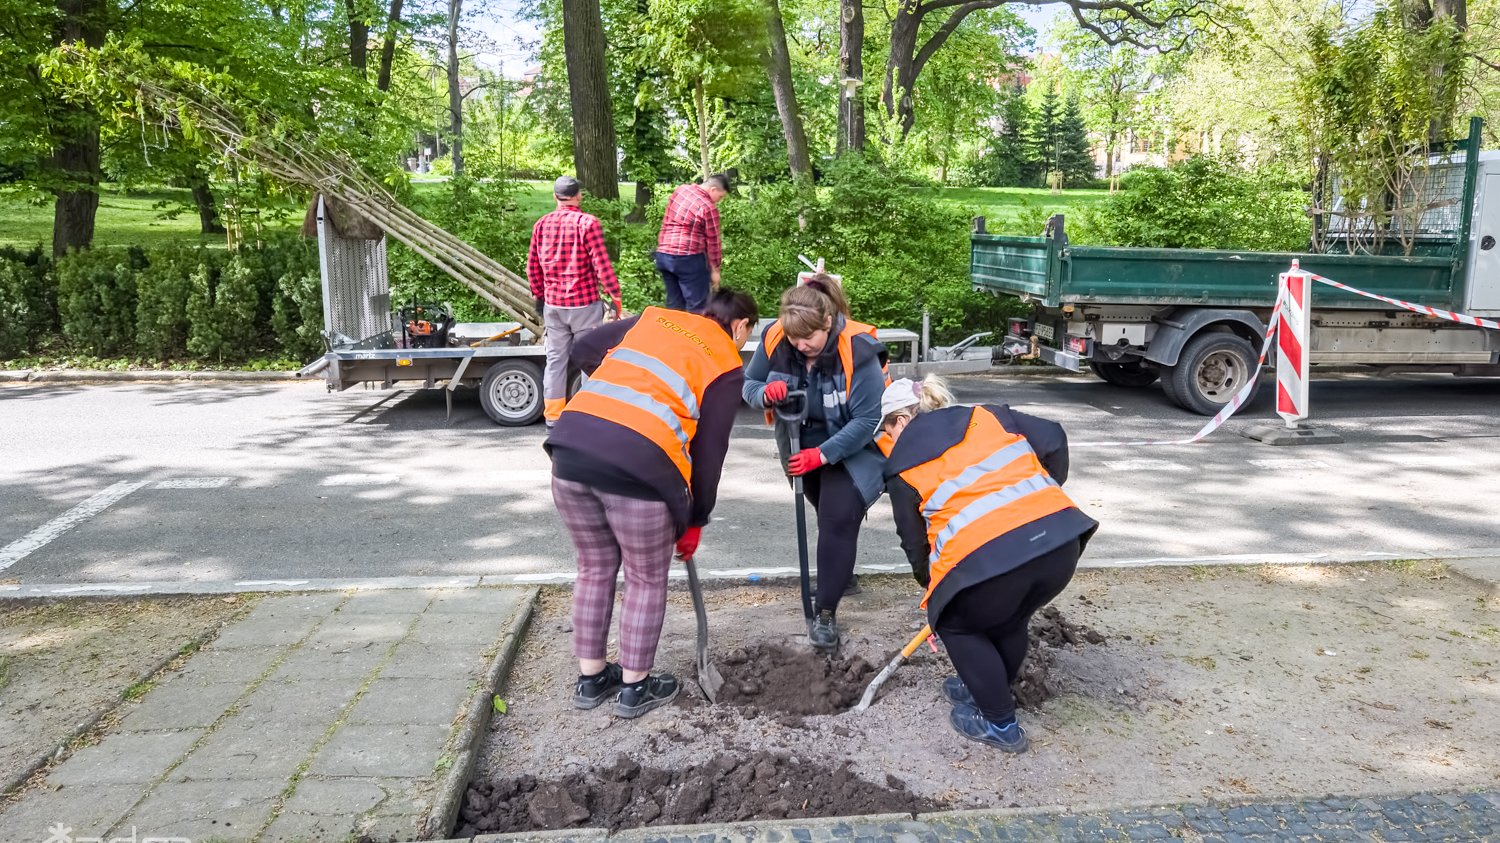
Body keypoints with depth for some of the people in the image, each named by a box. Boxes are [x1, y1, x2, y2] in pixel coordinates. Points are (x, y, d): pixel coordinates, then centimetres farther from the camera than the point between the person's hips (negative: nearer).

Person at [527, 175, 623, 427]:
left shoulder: (542, 224, 4)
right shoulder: (588, 223, -11)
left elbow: (532, 267, 9)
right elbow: (602, 265, -13)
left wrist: (539, 296, 22)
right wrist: (615, 297, -4)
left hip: (552, 305, 5)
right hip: (584, 303, -4)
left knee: (555, 359, 11)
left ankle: (553, 415, 17)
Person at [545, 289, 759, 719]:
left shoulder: (653, 318, 22)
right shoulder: (726, 366, 10)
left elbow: (583, 350, 22)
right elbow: (709, 451, 8)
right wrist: (695, 521, 18)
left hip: (572, 442, 5)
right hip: (637, 463, -5)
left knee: (595, 568, 23)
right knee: (648, 580, 17)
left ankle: (591, 678, 37)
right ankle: (635, 687, 30)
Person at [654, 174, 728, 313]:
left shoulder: (680, 190, 10)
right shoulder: (708, 207, -12)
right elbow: (713, 241, -6)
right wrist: (715, 269, 3)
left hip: (662, 255, 8)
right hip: (687, 258, -8)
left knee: (674, 304, 14)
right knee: (697, 305, 0)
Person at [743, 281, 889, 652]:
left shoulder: (857, 351, -32)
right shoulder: (774, 340, -19)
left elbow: (866, 420, -30)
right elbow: (749, 384, -6)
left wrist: (822, 455, -35)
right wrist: (765, 393, -30)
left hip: (851, 448, -5)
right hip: (802, 445, 5)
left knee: (838, 520, -15)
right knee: (828, 516, 22)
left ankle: (826, 612, -7)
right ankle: (840, 573, 48)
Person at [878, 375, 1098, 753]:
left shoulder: (903, 466, 14)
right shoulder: (989, 417, 21)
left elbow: (914, 541, 20)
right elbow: (1053, 440, 16)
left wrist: (932, 587, 36)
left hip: (987, 557, -5)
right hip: (1060, 536, 5)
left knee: (955, 622, 24)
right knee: (1010, 618, 32)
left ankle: (1000, 724, 27)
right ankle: (989, 690, 50)